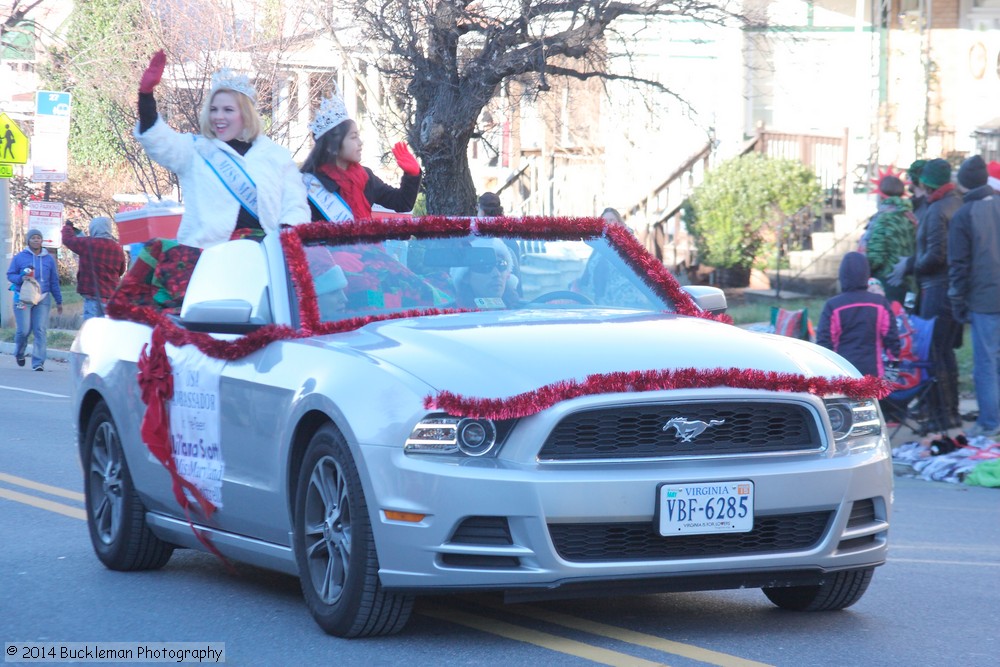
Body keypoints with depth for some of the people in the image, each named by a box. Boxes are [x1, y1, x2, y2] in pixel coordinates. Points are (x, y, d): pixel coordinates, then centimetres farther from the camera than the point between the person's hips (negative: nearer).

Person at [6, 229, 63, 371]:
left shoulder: (49, 259, 10)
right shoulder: (19, 257, 2)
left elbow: (54, 281, 14)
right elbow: (10, 275, 5)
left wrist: (58, 301, 14)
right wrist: (21, 278, -17)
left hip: (43, 299, 2)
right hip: (23, 299, -2)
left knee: (41, 330, -7)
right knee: (23, 330, -4)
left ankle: (38, 362, -5)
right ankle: (19, 353, 26)